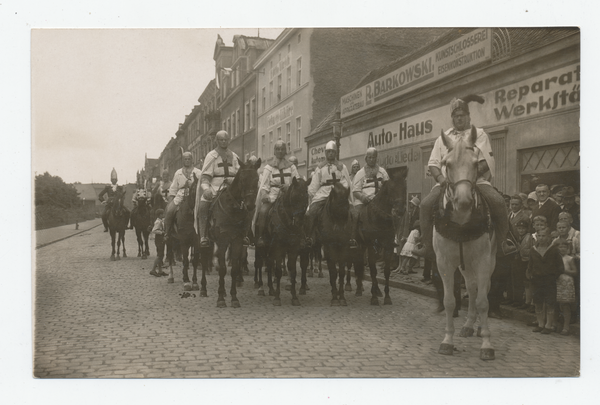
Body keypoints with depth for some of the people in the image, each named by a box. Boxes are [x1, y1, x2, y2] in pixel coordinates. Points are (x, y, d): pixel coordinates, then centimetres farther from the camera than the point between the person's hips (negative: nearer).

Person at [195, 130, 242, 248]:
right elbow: (205, 175, -4)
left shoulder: (234, 156, 16)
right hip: (214, 189, -3)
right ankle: (203, 237, -21)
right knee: (203, 206, -29)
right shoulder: (211, 156, 4)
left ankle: (243, 235, -2)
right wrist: (206, 188, -22)